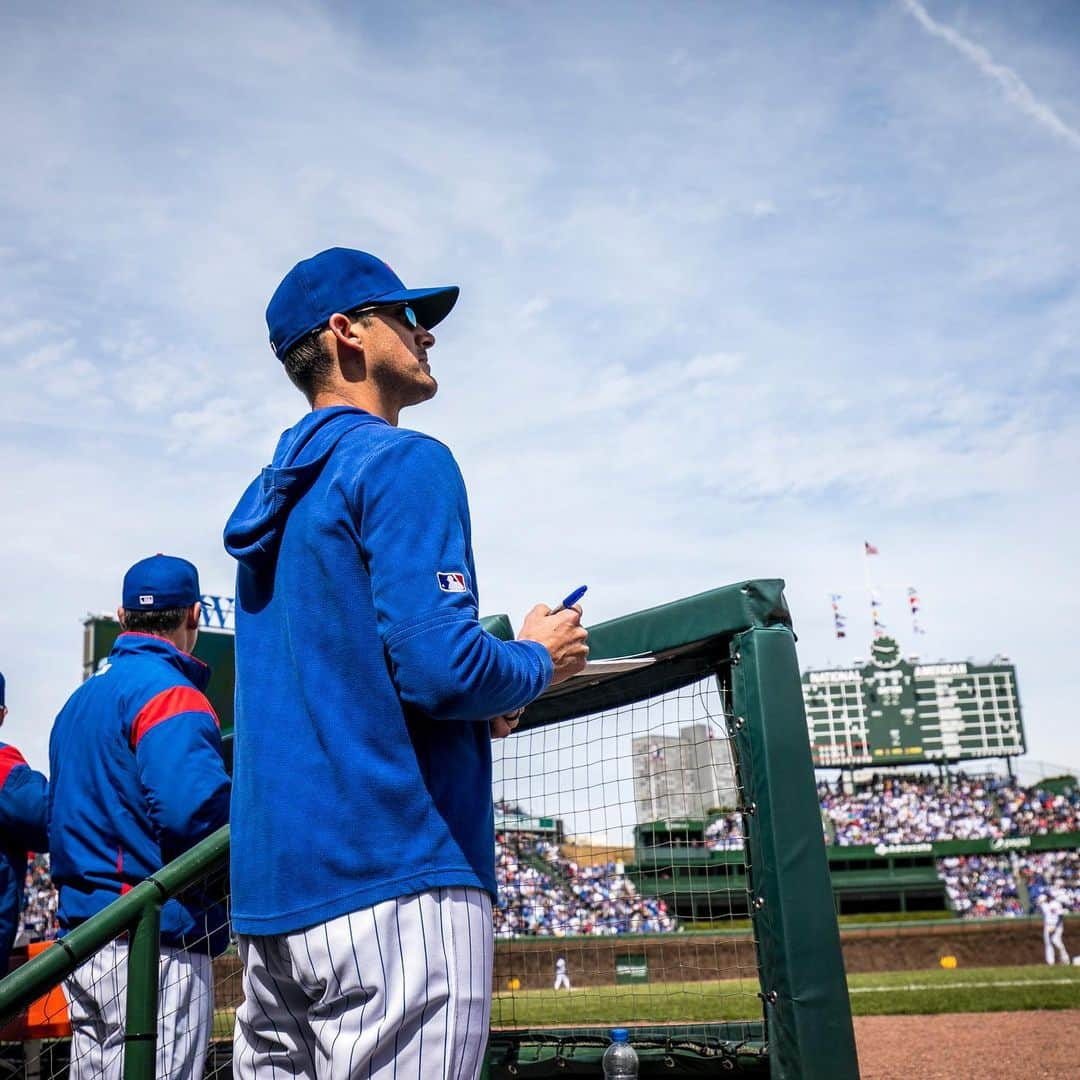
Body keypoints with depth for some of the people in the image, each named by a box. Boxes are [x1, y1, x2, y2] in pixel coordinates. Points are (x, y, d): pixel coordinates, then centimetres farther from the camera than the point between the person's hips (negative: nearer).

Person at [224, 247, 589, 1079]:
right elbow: (440, 665, -19)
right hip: (394, 876, -9)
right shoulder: (404, 462, -7)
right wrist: (540, 662, 2)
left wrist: (478, 701, 17)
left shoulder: (272, 497, 20)